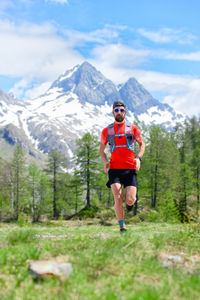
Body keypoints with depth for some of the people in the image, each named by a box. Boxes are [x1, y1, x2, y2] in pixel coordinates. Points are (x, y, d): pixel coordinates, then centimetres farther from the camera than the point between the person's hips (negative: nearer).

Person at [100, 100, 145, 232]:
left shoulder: (132, 128, 8)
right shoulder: (107, 130, 9)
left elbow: (142, 144, 18)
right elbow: (102, 149, 21)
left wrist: (139, 158, 0)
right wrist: (105, 161, 1)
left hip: (130, 169, 0)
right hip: (114, 169, 0)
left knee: (130, 200, -7)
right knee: (118, 199, -12)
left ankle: (130, 203, 31)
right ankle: (122, 225, 3)